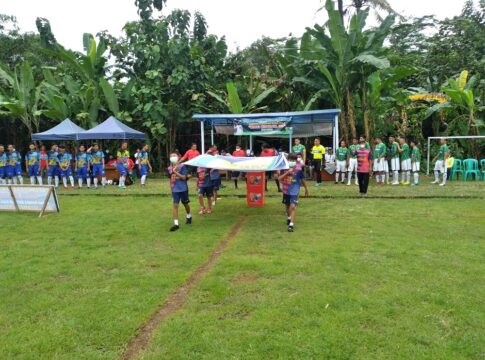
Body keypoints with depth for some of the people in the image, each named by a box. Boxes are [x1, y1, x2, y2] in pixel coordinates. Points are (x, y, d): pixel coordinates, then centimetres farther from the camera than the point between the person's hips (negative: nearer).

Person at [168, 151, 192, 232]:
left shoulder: (182, 166, -10)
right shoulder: (170, 168, 2)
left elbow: (184, 177, -18)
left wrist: (175, 172, -23)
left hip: (183, 189, -2)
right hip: (174, 190, 2)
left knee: (185, 203, 17)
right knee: (175, 205, -7)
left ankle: (188, 216, 44)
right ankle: (176, 224, -7)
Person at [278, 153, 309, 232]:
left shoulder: (298, 170, -9)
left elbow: (302, 179, 5)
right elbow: (280, 178, -12)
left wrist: (306, 188, 15)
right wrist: (287, 173, -25)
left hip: (295, 191, -4)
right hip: (286, 191, 4)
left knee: (293, 206, -18)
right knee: (287, 206, 21)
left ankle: (291, 224, -18)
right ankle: (289, 218, 49)